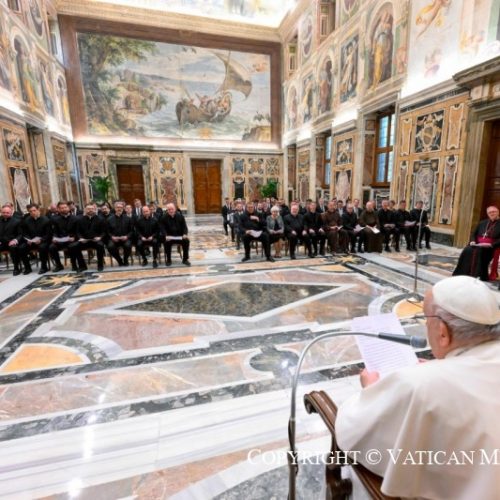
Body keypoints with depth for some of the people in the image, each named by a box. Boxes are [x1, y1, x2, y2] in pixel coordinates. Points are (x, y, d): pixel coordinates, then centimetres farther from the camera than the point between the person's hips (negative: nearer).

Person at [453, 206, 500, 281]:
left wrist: (491, 244, -18)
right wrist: (473, 241, -1)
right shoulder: (482, 223, 21)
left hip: (490, 246, -4)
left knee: (478, 252, -36)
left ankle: (478, 276, -31)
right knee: (467, 251, -28)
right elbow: (474, 234, 20)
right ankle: (463, 274, -26)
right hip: (477, 244, 4)